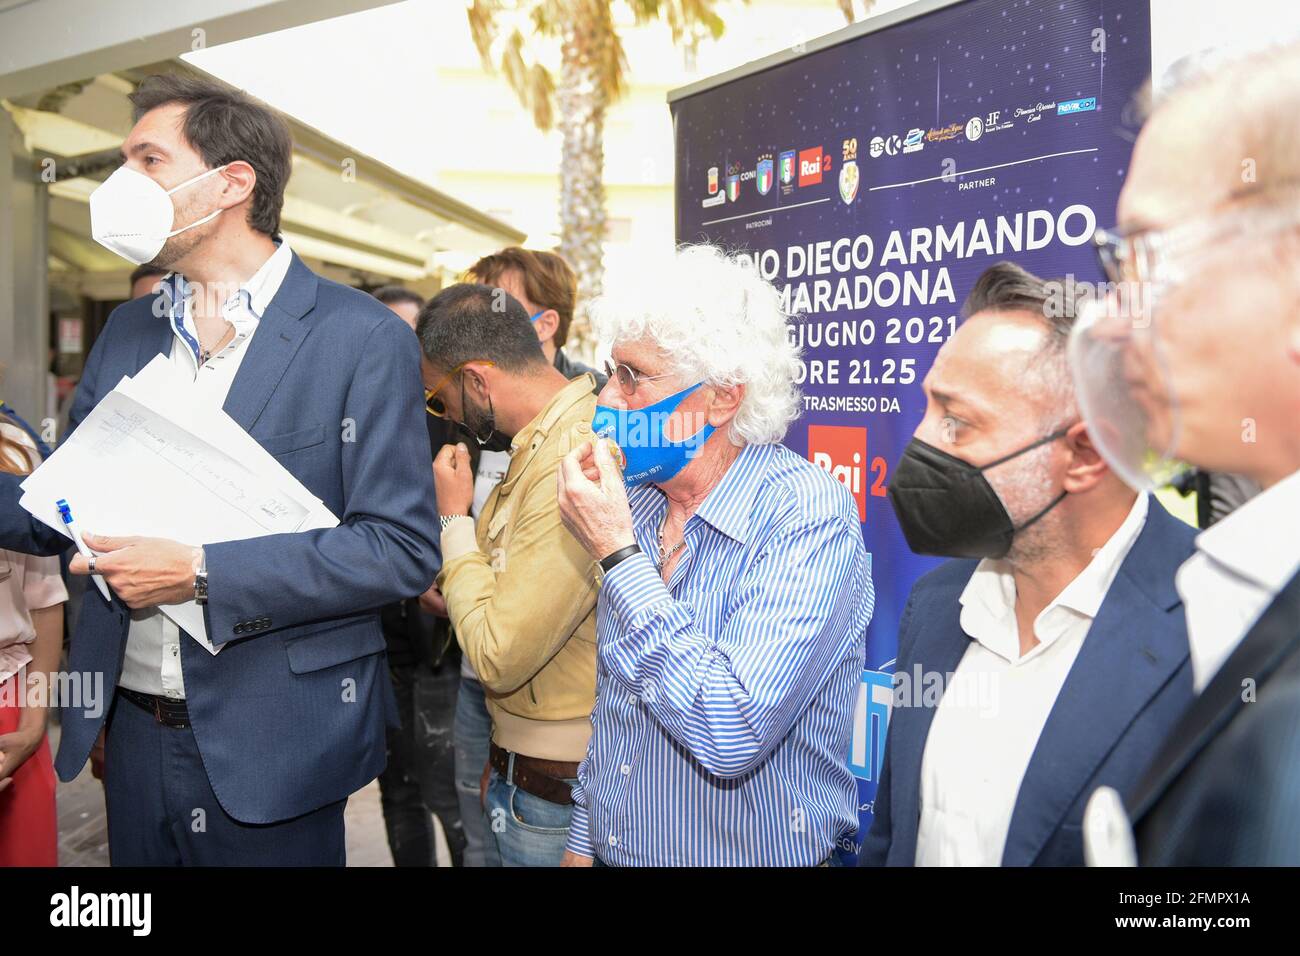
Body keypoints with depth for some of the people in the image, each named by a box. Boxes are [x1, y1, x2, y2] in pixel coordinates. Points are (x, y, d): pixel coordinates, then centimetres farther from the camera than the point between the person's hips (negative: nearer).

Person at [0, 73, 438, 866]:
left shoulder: (362, 337, -12)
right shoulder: (128, 330, 8)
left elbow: (402, 547, -17)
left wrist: (200, 572, -21)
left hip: (269, 748, -5)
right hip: (134, 735, 6)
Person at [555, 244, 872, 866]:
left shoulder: (808, 515, -23)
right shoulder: (636, 500, -3)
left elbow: (731, 734, -32)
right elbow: (610, 704, 8)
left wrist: (617, 553, -28)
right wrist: (582, 841, 10)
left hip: (761, 855, -5)